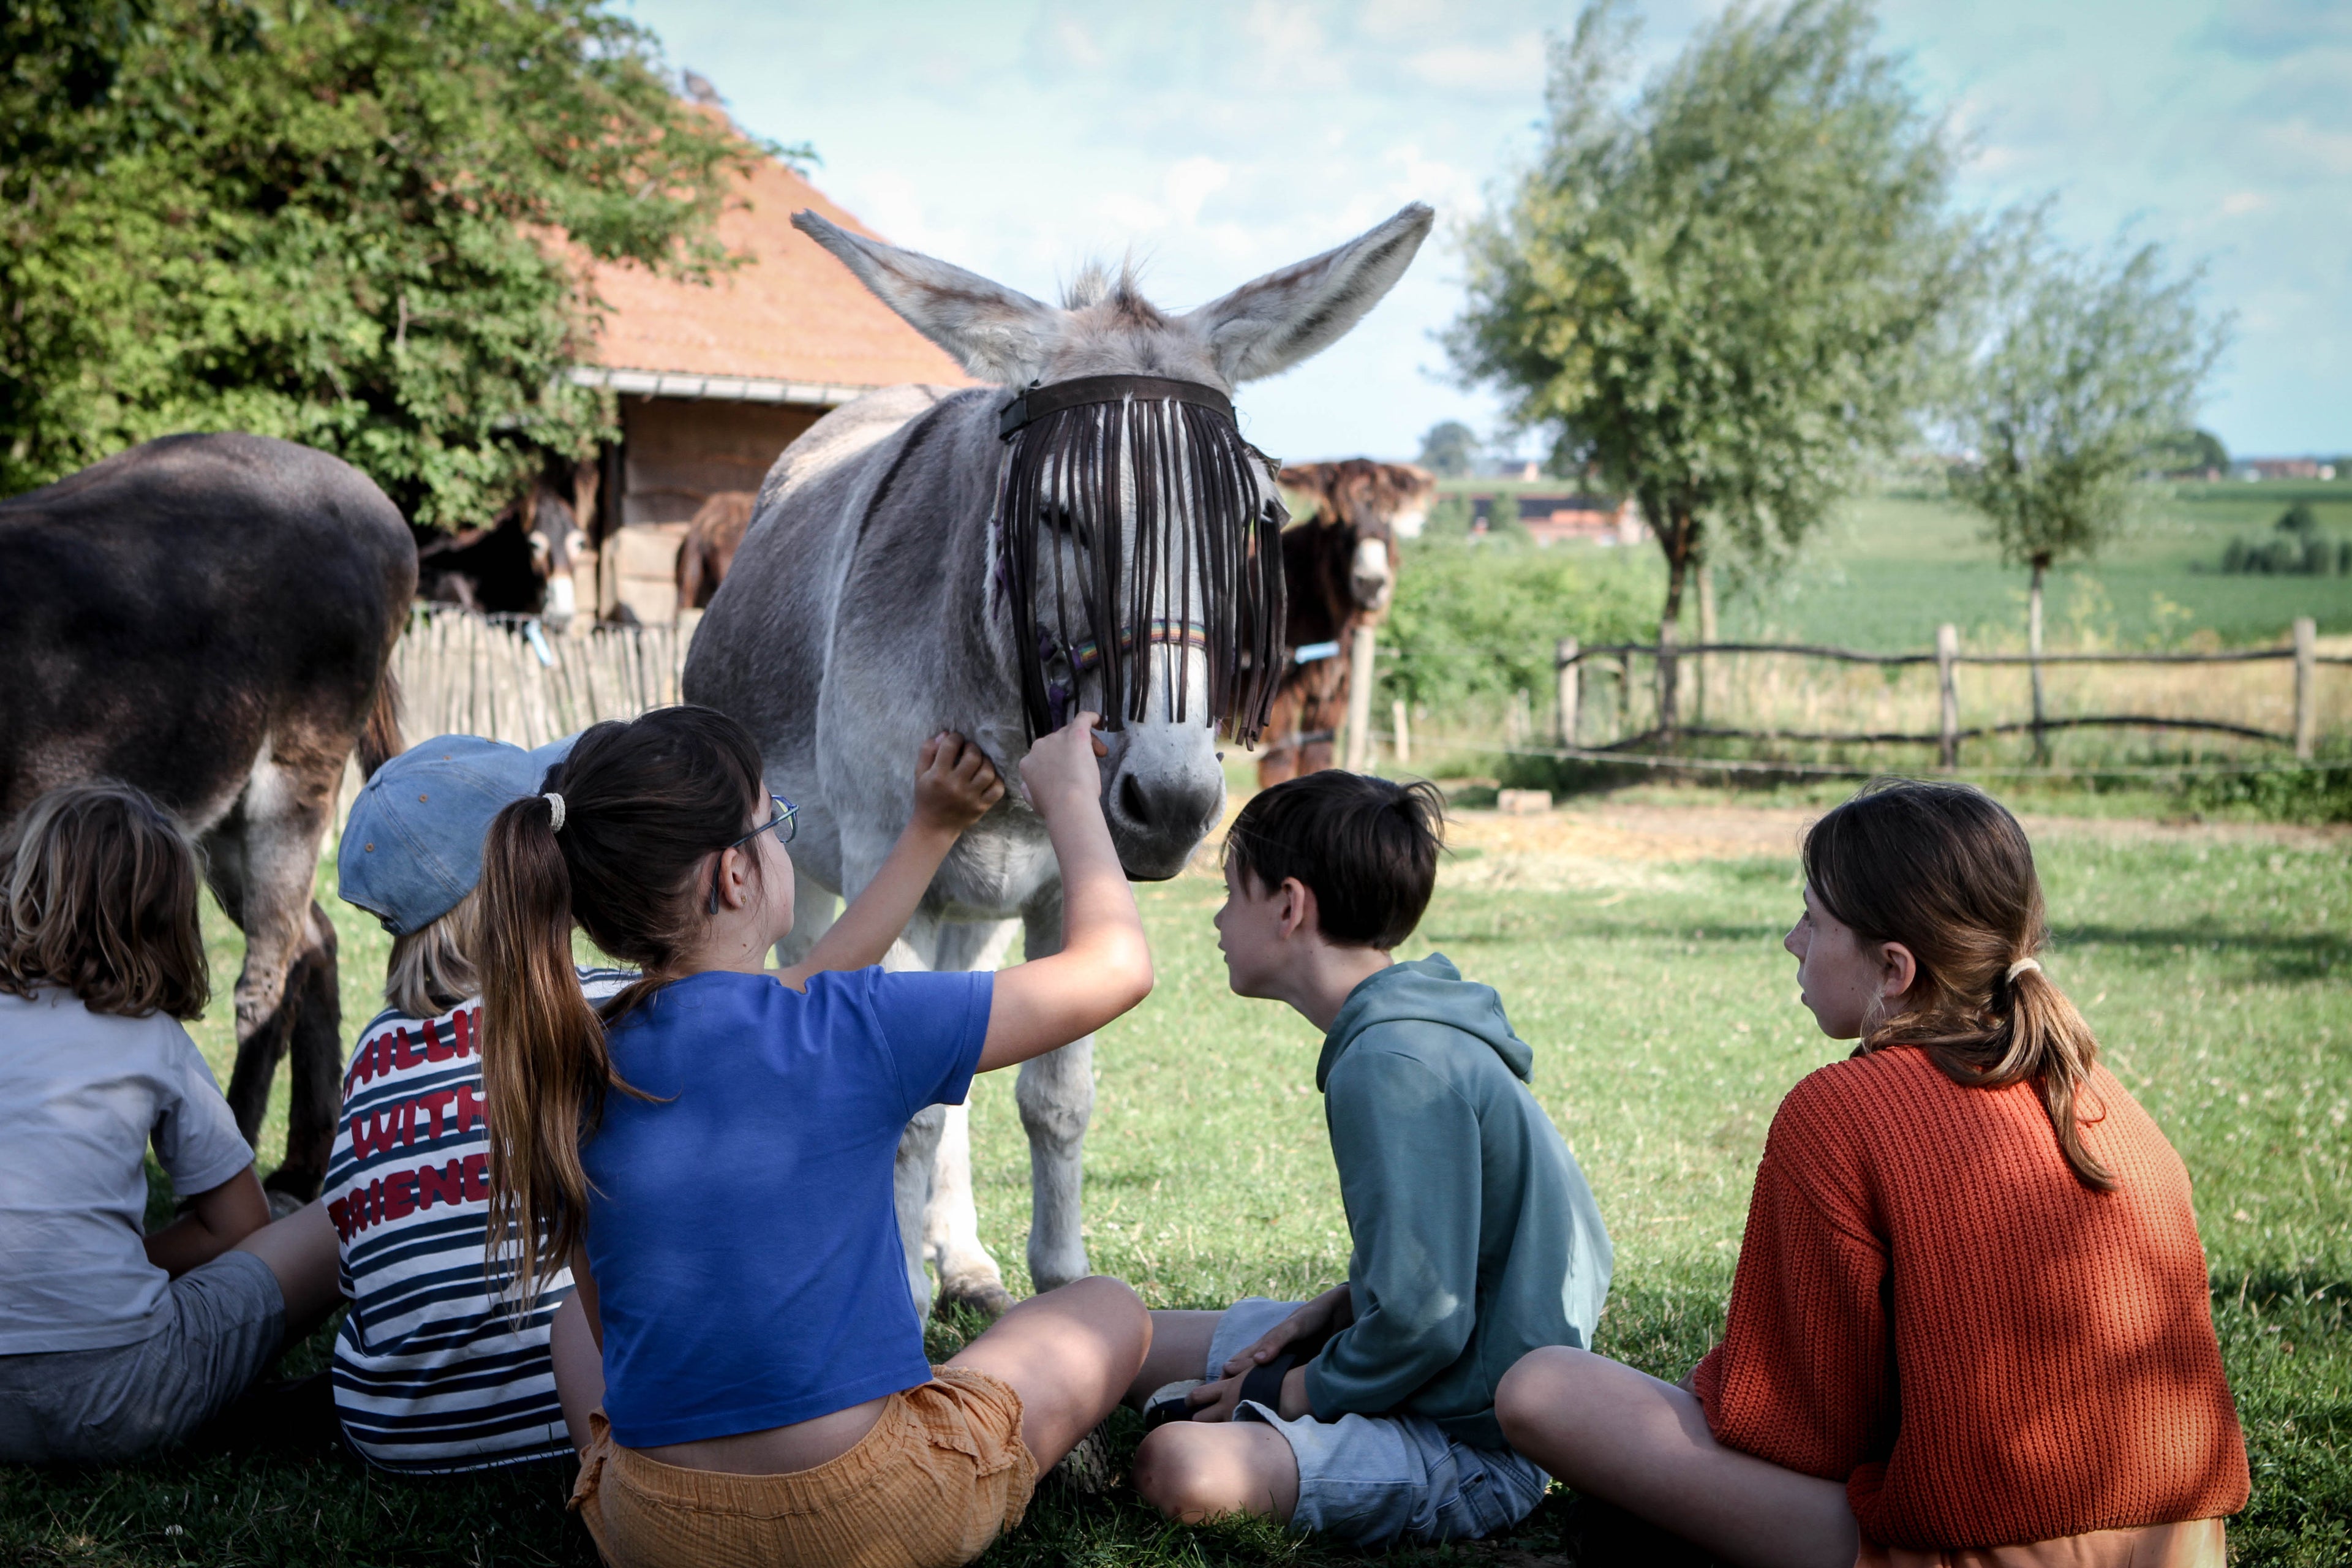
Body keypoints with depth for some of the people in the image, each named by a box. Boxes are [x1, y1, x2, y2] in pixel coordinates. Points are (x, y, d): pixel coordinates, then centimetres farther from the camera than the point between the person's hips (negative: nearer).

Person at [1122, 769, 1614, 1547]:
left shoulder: (1397, 1066, -23)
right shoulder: (1406, 1031, 8)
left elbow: (1421, 1323, -26)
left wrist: (1287, 1391, -11)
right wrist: (1332, 1308, 4)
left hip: (1473, 1448, -10)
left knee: (1178, 1469, -35)